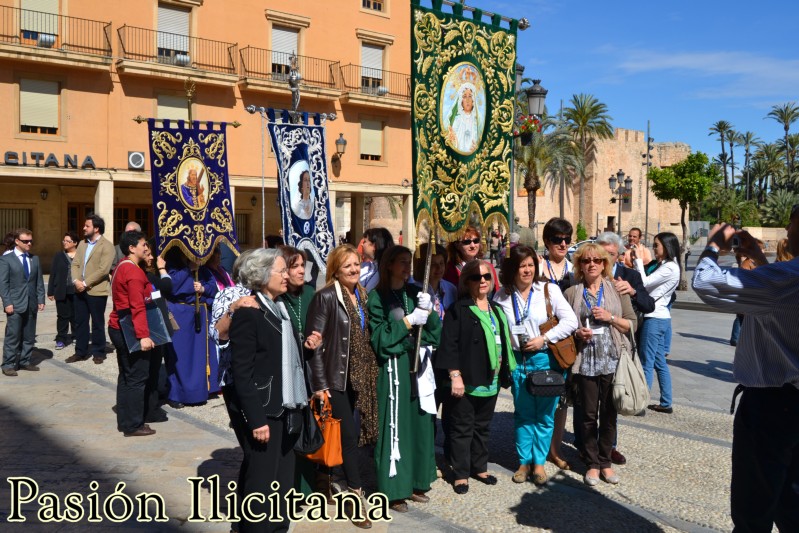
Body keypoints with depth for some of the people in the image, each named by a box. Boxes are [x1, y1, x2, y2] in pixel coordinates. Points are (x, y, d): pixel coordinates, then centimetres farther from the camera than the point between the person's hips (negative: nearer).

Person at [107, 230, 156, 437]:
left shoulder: (122, 267, 13)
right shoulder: (134, 272, -18)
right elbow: (138, 307, -24)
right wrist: (143, 335, -26)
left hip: (119, 329, 11)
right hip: (131, 332, -11)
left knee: (126, 376, 16)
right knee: (137, 378, -3)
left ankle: (124, 421, 24)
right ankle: (133, 425, 3)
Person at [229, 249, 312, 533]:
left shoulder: (282, 309, 12)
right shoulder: (248, 313, -12)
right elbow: (241, 373, -15)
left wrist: (300, 404, 8)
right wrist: (256, 419, -19)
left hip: (287, 411, 8)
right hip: (265, 413, -8)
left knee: (283, 483, 16)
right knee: (260, 486, 3)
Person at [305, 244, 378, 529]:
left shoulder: (362, 296, 10)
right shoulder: (325, 297, -11)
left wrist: (368, 374, 12)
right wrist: (319, 384, -16)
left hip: (357, 377, 6)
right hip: (334, 378, -6)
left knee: (342, 434, 12)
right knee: (349, 434, -6)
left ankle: (326, 482, 31)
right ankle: (356, 496, 3)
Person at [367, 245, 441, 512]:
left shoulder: (416, 292, 12)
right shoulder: (378, 297, -4)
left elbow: (435, 331, 8)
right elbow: (379, 338, -11)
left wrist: (428, 311, -11)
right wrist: (408, 321, -16)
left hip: (419, 365, 6)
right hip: (394, 368, -5)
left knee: (419, 424, 10)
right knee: (396, 427, -2)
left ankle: (415, 483, 24)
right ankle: (393, 490, 8)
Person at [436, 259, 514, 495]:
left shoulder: (496, 310, 13)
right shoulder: (458, 310, -9)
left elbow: (503, 341, 20)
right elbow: (449, 345, -14)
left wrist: (506, 372, 16)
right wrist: (455, 376, -20)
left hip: (490, 382, 6)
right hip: (466, 382, -6)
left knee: (482, 427, 17)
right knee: (462, 428, 4)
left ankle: (480, 467, 31)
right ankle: (460, 474, 14)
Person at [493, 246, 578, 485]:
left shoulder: (548, 290, -5)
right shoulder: (502, 296, 1)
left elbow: (570, 321, -7)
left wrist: (544, 339, -14)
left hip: (546, 360, -2)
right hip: (518, 361, 2)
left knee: (545, 415, 6)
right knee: (523, 414, 11)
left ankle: (539, 462, 19)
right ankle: (524, 461, 23)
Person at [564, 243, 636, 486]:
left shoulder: (617, 289, 5)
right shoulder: (571, 293, 5)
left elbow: (632, 324, 5)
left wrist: (610, 317, -10)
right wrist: (577, 333, -9)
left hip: (612, 361, 0)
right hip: (585, 362, 0)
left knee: (609, 414, 7)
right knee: (588, 415, 5)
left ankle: (605, 461, 22)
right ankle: (592, 463, 19)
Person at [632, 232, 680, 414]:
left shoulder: (669, 268, -15)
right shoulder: (663, 265, 15)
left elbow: (644, 282, -17)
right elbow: (647, 281, 8)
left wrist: (638, 259, -12)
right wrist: (637, 259, 2)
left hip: (655, 319, -10)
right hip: (660, 317, 10)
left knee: (647, 363, -4)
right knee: (659, 363, 13)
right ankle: (666, 403, 20)